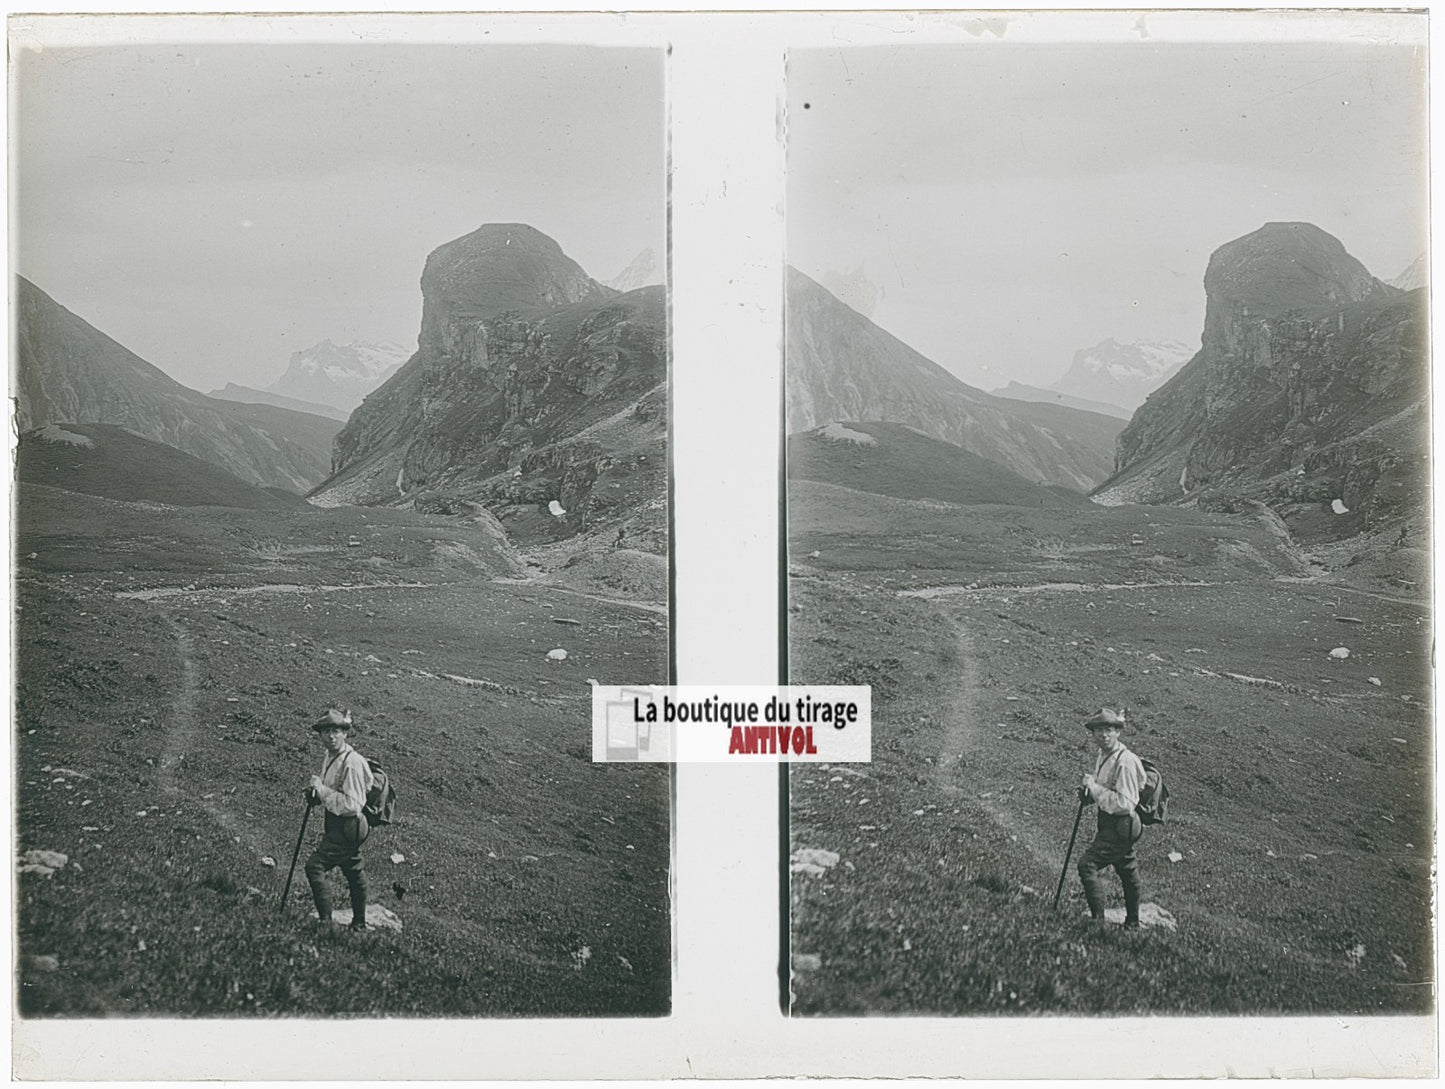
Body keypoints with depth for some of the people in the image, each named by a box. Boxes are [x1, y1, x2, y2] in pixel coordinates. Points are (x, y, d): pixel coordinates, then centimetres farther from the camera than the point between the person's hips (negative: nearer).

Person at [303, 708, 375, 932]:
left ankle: (326, 920, -10)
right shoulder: (328, 758, 7)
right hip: (337, 824, 10)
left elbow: (351, 804, -27)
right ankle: (359, 924, 30)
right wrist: (316, 795, 3)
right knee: (353, 871, 19)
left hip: (347, 827, -10)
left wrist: (322, 789, -24)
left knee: (315, 865, -14)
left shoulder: (352, 763, -23)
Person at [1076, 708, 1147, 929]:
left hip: (1120, 825, -10)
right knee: (1127, 870, 21)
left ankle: (1098, 918, -9)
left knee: (1088, 865, -14)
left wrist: (1094, 787, -24)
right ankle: (1132, 923, 34)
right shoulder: (1101, 757, 7)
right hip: (1110, 822, 10)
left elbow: (1123, 802, -26)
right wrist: (1089, 794, 2)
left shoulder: (1125, 762, -23)